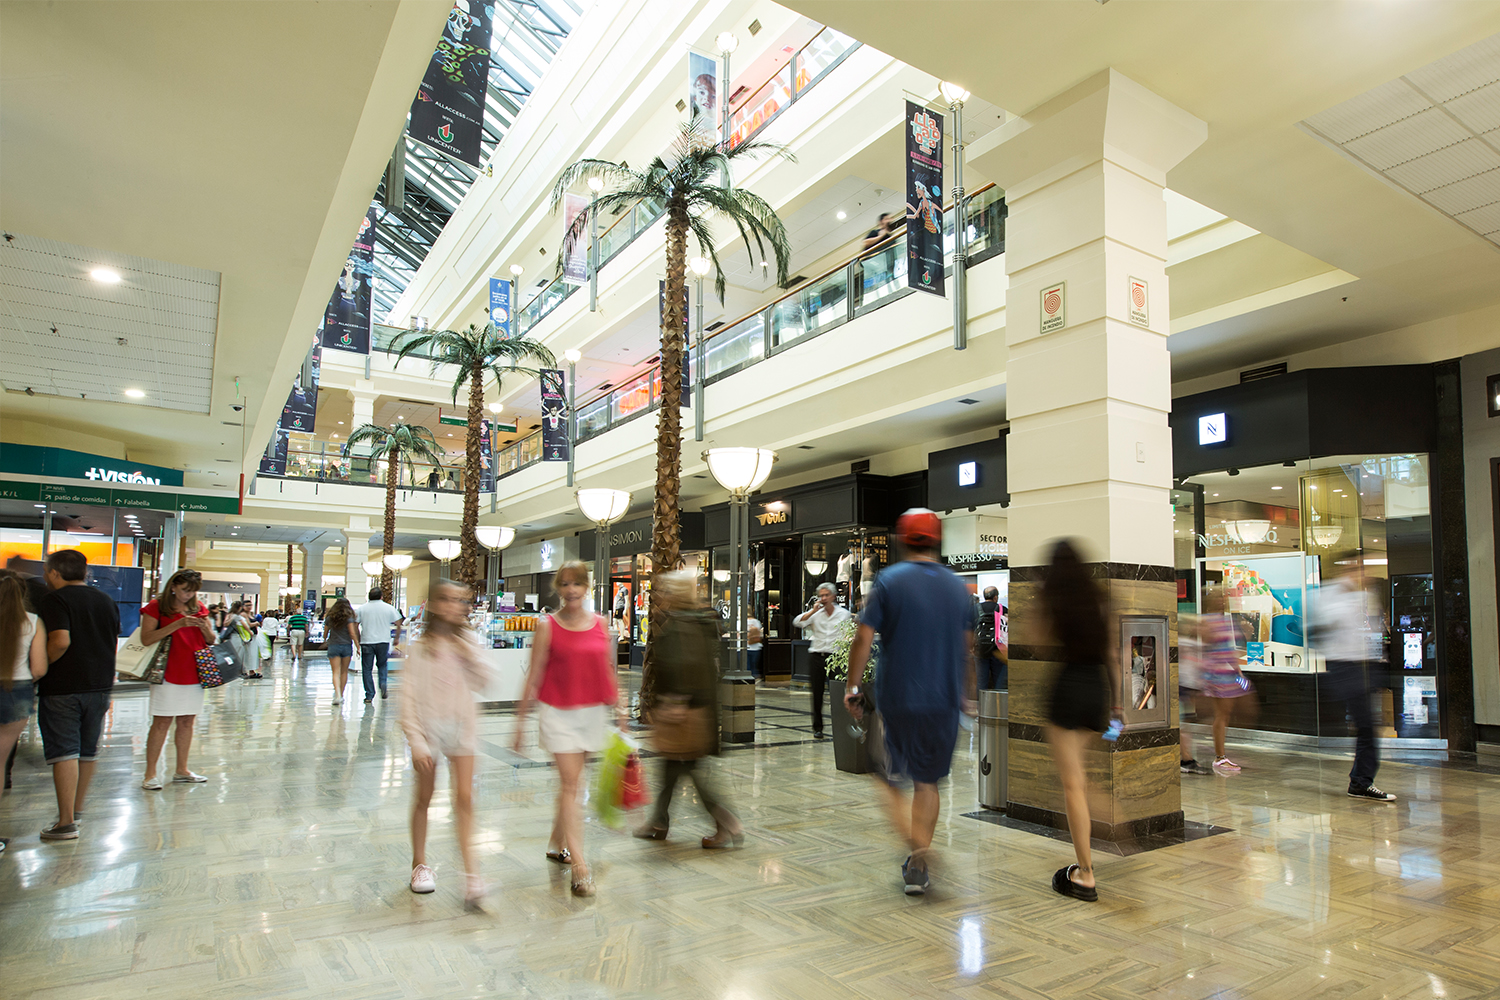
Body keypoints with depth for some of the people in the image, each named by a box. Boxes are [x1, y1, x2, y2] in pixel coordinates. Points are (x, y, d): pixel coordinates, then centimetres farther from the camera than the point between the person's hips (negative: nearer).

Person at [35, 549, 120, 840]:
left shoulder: (55, 599, -10)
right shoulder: (106, 601, 10)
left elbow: (61, 641, -22)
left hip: (61, 688, -6)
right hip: (99, 685, 6)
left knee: (64, 752, -4)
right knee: (88, 751, 16)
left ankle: (66, 822, -3)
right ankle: (77, 809, 30)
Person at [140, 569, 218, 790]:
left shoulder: (198, 608, 12)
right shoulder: (156, 607, -2)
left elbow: (211, 641, 14)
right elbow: (146, 638, -13)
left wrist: (204, 627, -7)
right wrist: (177, 625, -21)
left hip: (194, 674, 5)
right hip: (168, 674, -5)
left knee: (187, 722, 8)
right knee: (161, 722, -5)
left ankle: (181, 771, 16)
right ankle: (150, 774, 4)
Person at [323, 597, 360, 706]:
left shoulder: (330, 618, 3)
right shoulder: (349, 618, -5)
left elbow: (325, 634, 13)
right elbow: (353, 633, -11)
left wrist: (325, 641, 34)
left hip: (333, 646, 1)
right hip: (346, 646, -1)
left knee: (336, 672, -2)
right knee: (344, 672, 12)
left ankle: (337, 695, -19)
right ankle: (341, 695, 19)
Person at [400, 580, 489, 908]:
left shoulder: (467, 642, 6)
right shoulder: (421, 648, -4)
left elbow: (480, 681, -1)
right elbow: (409, 696, -7)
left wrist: (469, 653, -15)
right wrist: (416, 741, -14)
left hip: (461, 726, 2)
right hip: (429, 726, -2)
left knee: (464, 797, -3)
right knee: (424, 796, 12)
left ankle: (471, 873, -1)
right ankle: (419, 863, 31)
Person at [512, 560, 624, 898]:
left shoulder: (601, 625, 5)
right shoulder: (547, 626, -4)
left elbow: (608, 674, 11)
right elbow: (534, 676, -2)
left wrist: (619, 710, 10)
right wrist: (520, 719, -1)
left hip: (592, 712, 4)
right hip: (557, 712, -4)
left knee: (571, 783, 14)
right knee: (570, 784, -7)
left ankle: (556, 844, 35)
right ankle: (580, 867, -5)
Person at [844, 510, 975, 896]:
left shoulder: (889, 581, -7)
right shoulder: (957, 586, 5)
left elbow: (863, 639, -11)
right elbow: (967, 649, 12)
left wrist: (853, 687, 0)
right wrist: (966, 696, 23)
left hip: (896, 698, -3)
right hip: (944, 701, 4)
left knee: (889, 779, 12)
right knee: (926, 782, 15)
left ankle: (915, 845, -7)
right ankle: (917, 867, 18)